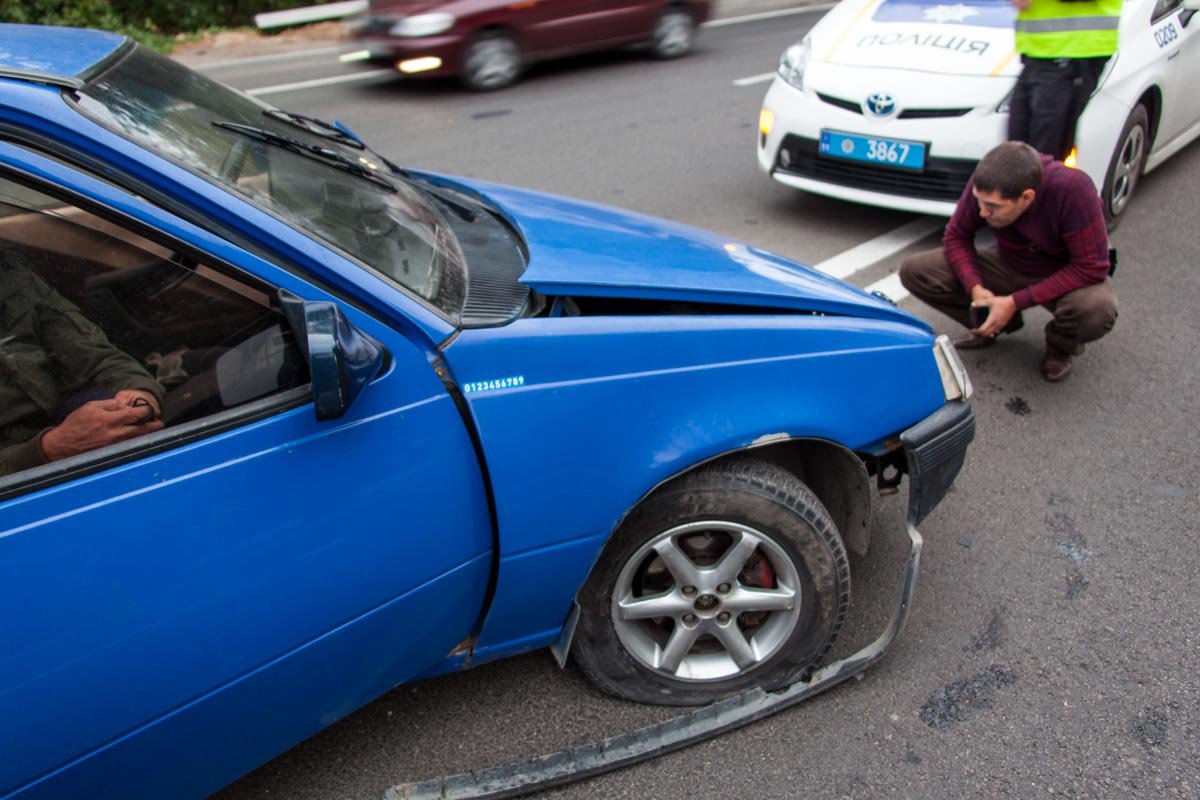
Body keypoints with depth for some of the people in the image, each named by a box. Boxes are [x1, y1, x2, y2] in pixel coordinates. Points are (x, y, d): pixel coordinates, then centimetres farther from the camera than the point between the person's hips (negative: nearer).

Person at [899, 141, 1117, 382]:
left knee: (1097, 311, -39)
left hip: (1070, 276, -3)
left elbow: (1092, 267, -28)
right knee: (914, 271, -15)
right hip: (1009, 265, 3)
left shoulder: (1073, 190, -34)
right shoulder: (985, 185, -25)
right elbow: (956, 236, -8)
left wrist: (1016, 302, -31)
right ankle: (992, 326, 6)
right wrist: (975, 288, -25)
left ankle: (1060, 346, 0)